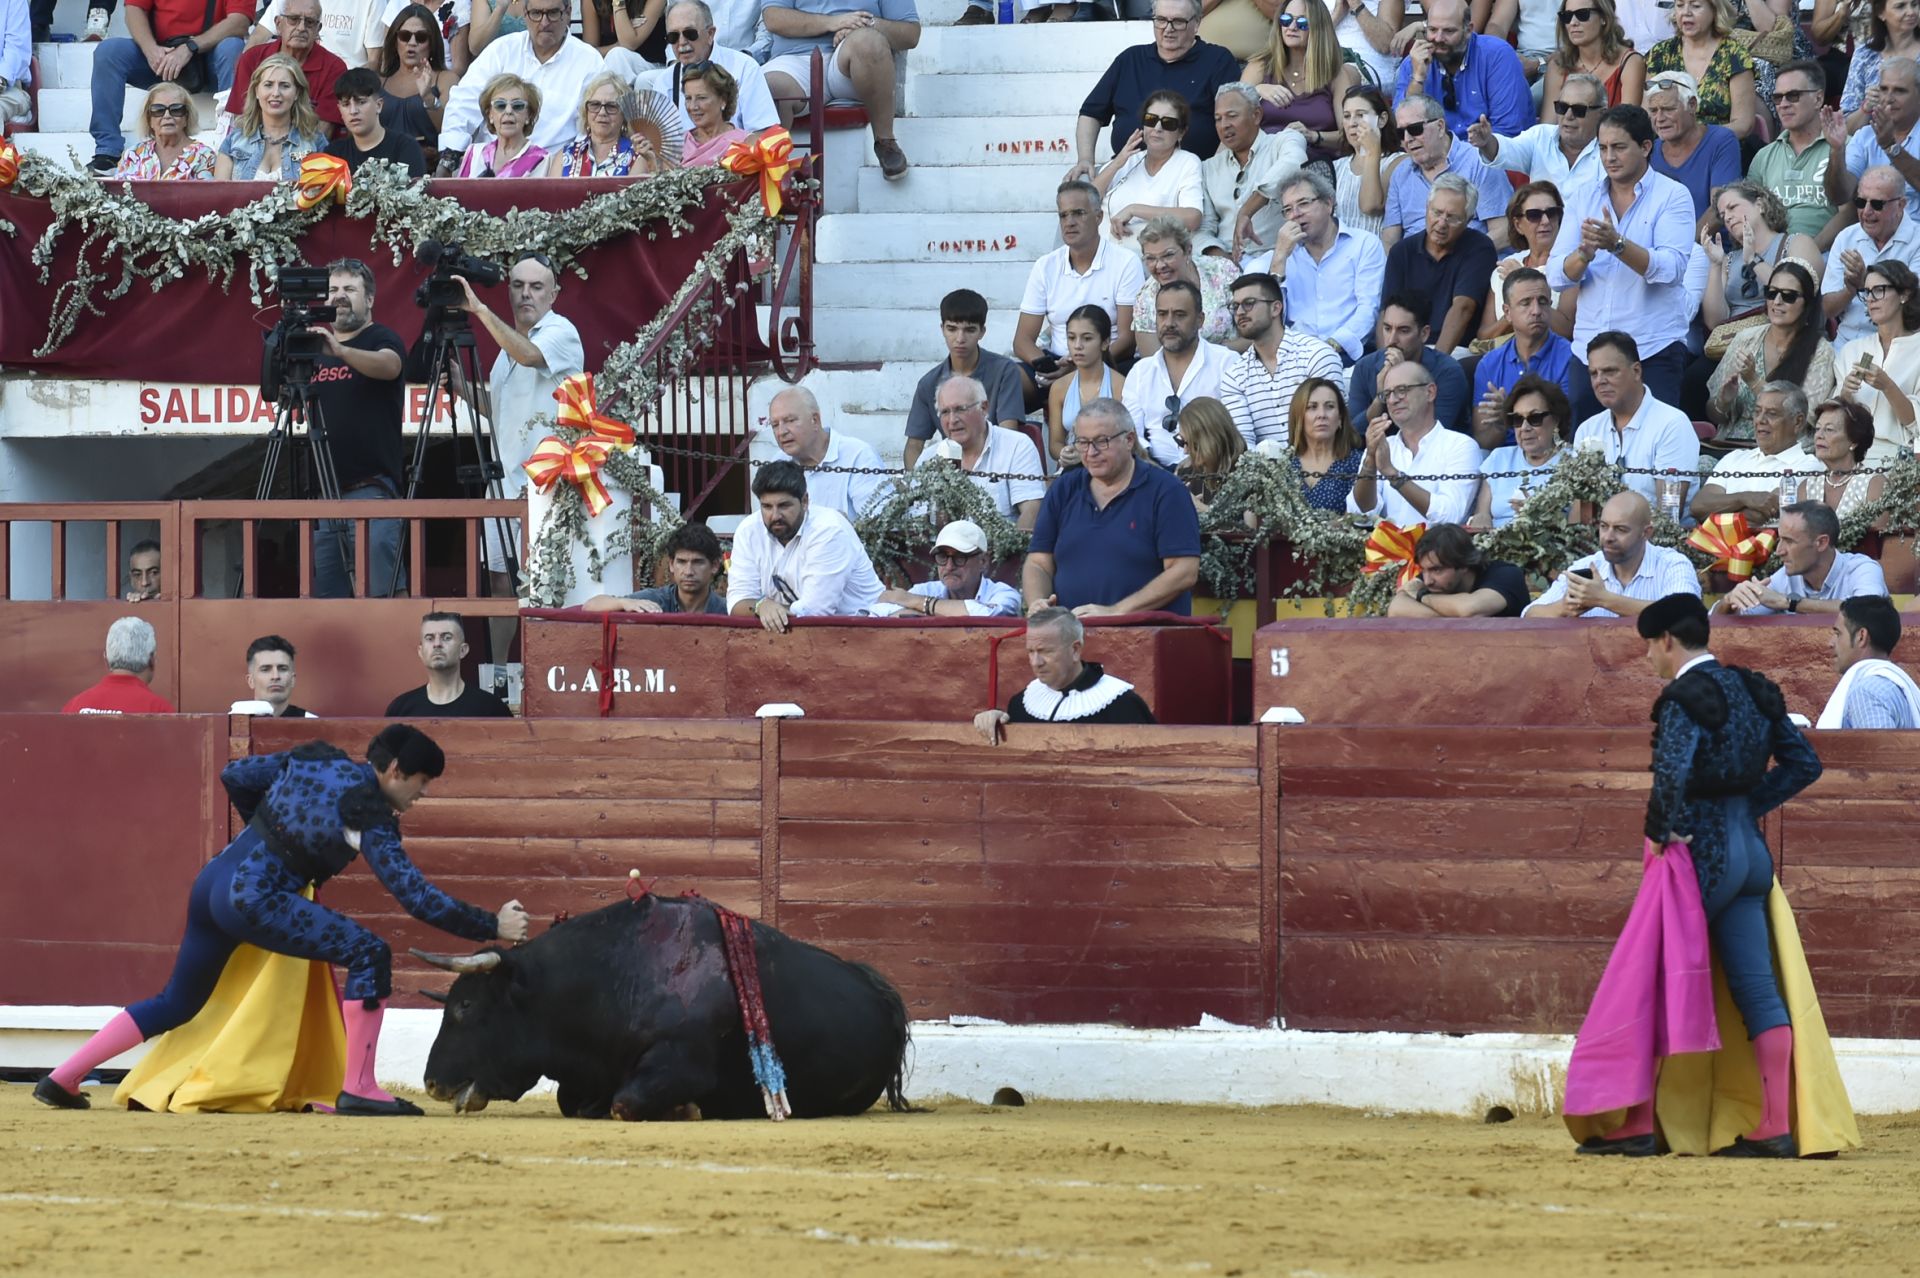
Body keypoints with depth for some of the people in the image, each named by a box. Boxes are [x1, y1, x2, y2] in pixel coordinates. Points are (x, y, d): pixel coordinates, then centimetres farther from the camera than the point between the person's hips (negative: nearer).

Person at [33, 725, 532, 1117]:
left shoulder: (314, 760, 9)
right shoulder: (373, 819, -11)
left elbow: (234, 775, 17)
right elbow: (417, 897, -14)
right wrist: (492, 927, -9)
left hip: (212, 882, 8)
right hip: (254, 900, -8)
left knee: (177, 1002, 22)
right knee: (369, 955, -10)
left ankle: (62, 1080, 24)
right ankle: (357, 1089, -11)